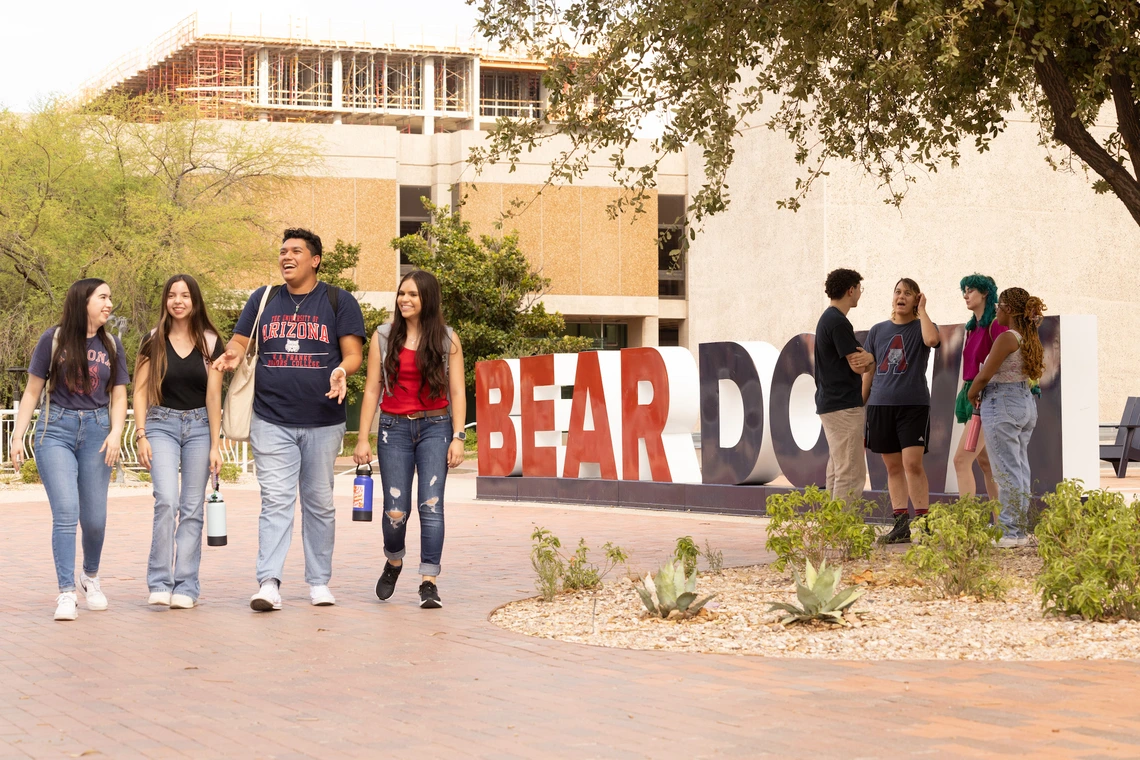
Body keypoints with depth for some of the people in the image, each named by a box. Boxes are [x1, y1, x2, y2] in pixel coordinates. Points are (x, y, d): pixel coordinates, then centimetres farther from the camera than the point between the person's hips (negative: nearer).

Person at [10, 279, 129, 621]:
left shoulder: (111, 346, 10)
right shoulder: (53, 340, 1)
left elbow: (118, 397, 10)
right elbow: (32, 391, 4)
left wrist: (116, 432, -7)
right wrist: (17, 437, -1)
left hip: (96, 431, 3)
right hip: (56, 430, -3)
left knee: (94, 518, 3)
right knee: (66, 512, -14)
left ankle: (90, 575, 30)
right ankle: (66, 593, -11)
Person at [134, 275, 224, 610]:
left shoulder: (209, 342, 3)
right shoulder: (154, 341, 2)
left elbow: (213, 396, 2)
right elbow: (140, 390, 3)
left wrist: (214, 446, -1)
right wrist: (141, 435, -6)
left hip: (199, 426, 1)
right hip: (162, 425, -1)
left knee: (192, 509, 1)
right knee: (166, 500, -17)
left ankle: (185, 587, 5)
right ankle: (160, 583, -12)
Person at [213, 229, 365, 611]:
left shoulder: (339, 302, 5)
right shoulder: (263, 299, 12)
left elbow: (353, 353, 0)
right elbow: (240, 340, 12)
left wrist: (342, 371, -22)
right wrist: (232, 353, -13)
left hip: (323, 421, 0)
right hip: (272, 421, 1)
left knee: (319, 502, 9)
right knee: (276, 500, -8)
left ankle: (319, 581, 17)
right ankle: (269, 584, -14)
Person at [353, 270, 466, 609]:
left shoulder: (447, 340, 4)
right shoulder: (383, 337, 6)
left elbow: (457, 391, 3)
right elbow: (372, 389, 6)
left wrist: (458, 437, -5)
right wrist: (363, 439, 2)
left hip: (435, 428, -1)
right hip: (395, 428, 1)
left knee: (431, 504, -10)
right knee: (395, 511, -4)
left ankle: (429, 582, -5)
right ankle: (394, 561, 26)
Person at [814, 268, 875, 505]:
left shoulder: (828, 319, 17)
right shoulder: (838, 322, -15)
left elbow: (857, 363, 16)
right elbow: (858, 366, -17)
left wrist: (865, 359, -5)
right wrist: (870, 359, 3)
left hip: (830, 405, 10)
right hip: (843, 406, -10)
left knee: (837, 472, 12)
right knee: (851, 474, -9)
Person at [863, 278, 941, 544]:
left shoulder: (921, 327, 5)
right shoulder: (877, 331, 14)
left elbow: (932, 339, -21)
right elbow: (869, 371, 16)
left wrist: (921, 310, -7)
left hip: (914, 404, -4)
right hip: (881, 405, 4)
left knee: (912, 463, -13)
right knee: (893, 467, 5)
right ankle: (900, 524, 8)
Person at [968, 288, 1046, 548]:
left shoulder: (1006, 338, -17)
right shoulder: (1030, 338, 8)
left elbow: (984, 376, -16)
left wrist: (972, 395, 3)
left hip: (1002, 404, -9)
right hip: (1026, 402, 9)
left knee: (1007, 471, -5)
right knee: (1021, 468, 12)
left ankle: (1013, 533, -3)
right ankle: (1022, 528, 16)